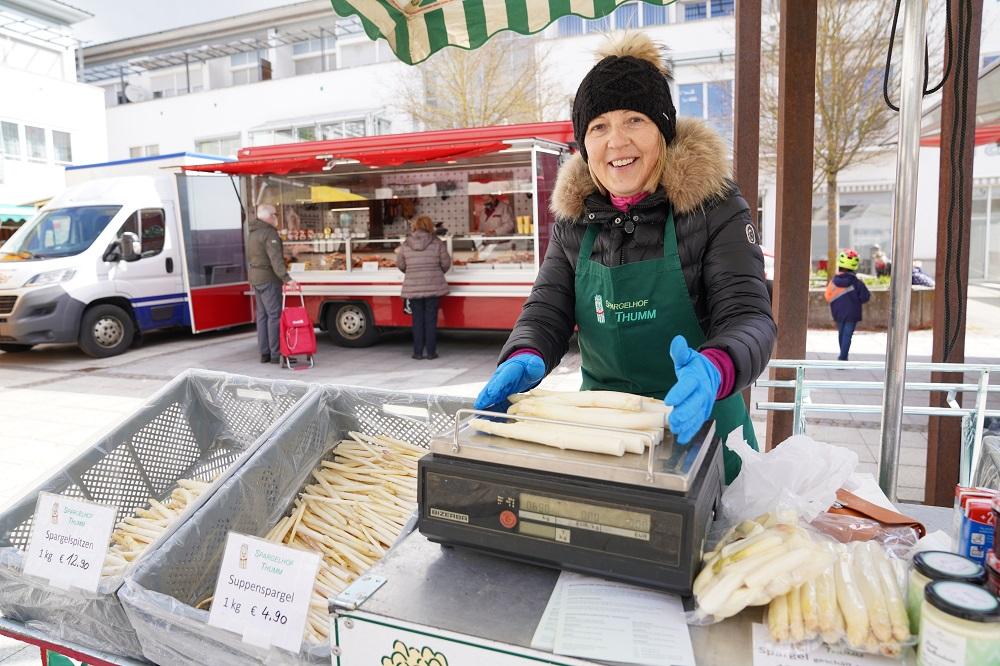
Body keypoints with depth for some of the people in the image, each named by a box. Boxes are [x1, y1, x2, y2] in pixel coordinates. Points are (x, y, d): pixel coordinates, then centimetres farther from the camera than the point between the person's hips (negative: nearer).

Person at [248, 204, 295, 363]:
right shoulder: (269, 233, -15)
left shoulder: (253, 233, 16)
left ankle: (264, 353, 15)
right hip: (269, 279, -10)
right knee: (275, 315, -8)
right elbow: (275, 259, -26)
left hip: (255, 278, 10)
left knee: (262, 315, 12)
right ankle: (276, 354, -9)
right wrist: (286, 278, -33)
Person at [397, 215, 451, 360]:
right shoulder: (438, 243, -3)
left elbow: (400, 265, 6)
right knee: (431, 319, 5)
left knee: (417, 320, 8)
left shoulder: (405, 245, 1)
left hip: (413, 287, 1)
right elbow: (446, 263, 1)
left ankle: (418, 352, 10)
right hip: (433, 287, -1)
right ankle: (431, 352, 7)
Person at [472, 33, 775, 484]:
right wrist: (525, 360, -26)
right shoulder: (574, 216, -1)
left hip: (693, 421, -3)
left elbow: (748, 316, -18)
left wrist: (712, 370, -41)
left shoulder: (712, 206, -12)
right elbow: (547, 309, -3)